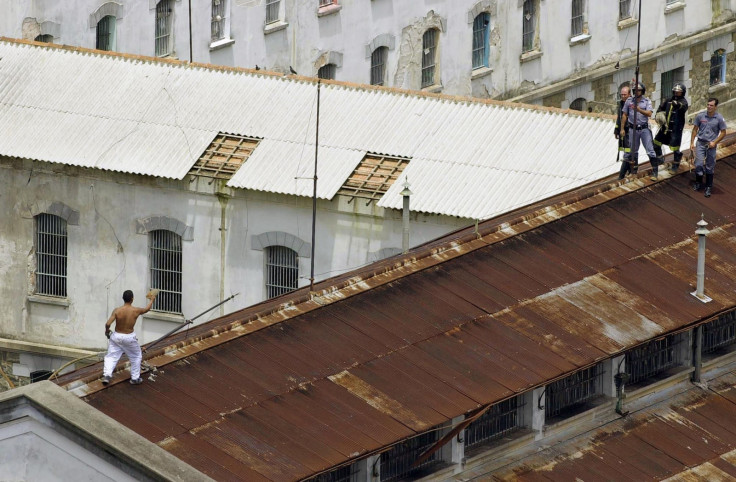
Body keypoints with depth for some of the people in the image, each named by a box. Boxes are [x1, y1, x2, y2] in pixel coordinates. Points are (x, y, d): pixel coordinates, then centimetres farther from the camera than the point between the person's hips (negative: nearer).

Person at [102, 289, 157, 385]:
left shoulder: (117, 310, -17)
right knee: (136, 357, 21)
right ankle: (135, 378, 26)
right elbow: (147, 309, 7)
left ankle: (107, 375, -1)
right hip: (129, 338, 0)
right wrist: (151, 300, 28)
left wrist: (107, 331, 2)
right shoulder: (136, 311, -15)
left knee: (111, 356, 14)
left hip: (116, 337, 0)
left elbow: (108, 324, -21)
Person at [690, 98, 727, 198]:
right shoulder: (700, 116, -3)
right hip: (700, 143, 1)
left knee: (710, 167, 5)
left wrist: (715, 142, -11)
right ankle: (698, 183, 20)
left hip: (711, 145, -1)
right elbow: (695, 130, 6)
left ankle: (708, 187, 15)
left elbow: (723, 132, -1)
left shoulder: (719, 118, -7)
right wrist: (692, 143, 3)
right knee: (699, 164, -3)